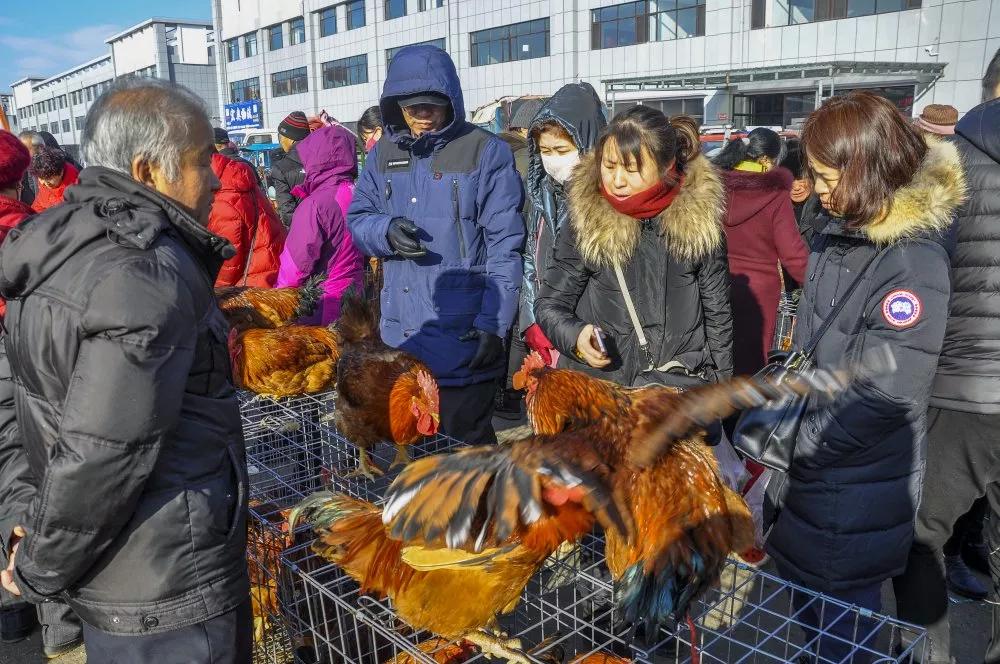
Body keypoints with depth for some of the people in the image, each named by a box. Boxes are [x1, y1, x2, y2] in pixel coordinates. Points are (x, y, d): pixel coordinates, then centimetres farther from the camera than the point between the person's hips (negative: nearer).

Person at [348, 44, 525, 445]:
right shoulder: (384, 153, 9)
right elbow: (357, 218, 12)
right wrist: (386, 231, -12)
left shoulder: (485, 152, -7)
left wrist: (493, 322, -16)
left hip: (464, 340, -5)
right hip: (398, 339, 6)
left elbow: (505, 246, -10)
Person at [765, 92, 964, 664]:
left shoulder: (912, 262, -24)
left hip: (857, 495, -8)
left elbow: (885, 396, -25)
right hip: (813, 470, 8)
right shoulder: (840, 232, 3)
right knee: (806, 613, 24)